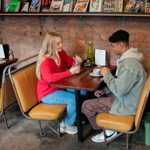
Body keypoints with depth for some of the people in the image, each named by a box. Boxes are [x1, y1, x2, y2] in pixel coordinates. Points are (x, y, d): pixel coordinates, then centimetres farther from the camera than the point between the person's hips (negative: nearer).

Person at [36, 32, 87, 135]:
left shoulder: (61, 53, 0)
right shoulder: (45, 60, -23)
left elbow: (70, 62, 19)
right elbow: (50, 78, -39)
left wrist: (76, 61, -7)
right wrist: (70, 72, -37)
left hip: (60, 87, 8)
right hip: (48, 93, -8)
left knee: (83, 92, -6)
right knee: (74, 99, -24)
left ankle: (76, 115, 17)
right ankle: (66, 124, 0)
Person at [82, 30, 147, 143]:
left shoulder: (130, 65, -29)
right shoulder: (128, 58, 6)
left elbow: (119, 90, -29)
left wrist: (107, 74, -16)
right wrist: (105, 90, 4)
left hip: (125, 105, -10)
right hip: (124, 97, 11)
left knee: (86, 106, -7)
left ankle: (109, 132, 12)